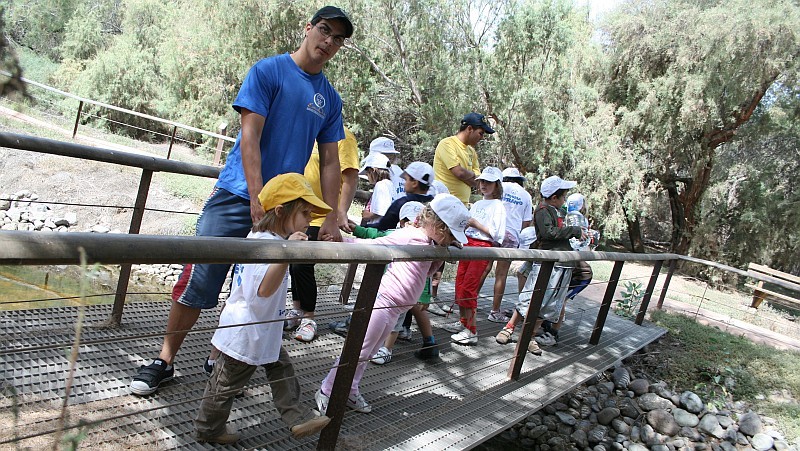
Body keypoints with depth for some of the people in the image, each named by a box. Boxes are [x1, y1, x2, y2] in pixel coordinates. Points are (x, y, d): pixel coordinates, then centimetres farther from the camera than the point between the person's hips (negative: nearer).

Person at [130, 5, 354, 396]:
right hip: (238, 196, -4)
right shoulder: (269, 71, -2)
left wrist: (331, 219, 5)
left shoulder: (330, 98, 12)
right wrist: (258, 200, -19)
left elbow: (329, 162, 12)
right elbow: (249, 136, -10)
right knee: (198, 282, -2)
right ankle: (164, 360, 15)